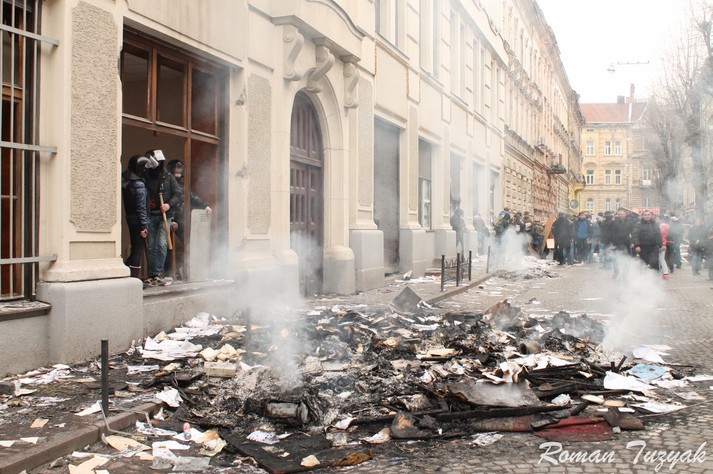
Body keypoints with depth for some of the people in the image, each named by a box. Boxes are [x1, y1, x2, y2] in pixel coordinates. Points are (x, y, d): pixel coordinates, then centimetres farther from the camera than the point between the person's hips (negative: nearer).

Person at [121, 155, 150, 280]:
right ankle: (135, 278, 4)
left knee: (135, 249, 17)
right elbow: (141, 207, -19)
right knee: (138, 249, -1)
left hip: (130, 218, 8)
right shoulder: (139, 185, -17)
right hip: (138, 221, -8)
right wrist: (144, 226, -18)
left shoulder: (125, 182, 10)